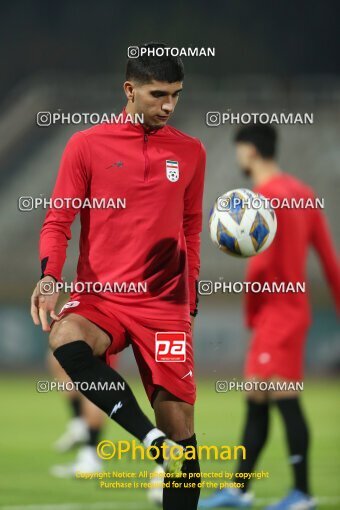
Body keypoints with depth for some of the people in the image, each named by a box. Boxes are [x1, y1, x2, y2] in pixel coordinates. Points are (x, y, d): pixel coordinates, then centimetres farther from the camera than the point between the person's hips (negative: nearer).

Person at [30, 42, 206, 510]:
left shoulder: (190, 152, 8)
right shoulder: (87, 145, 0)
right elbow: (59, 221, 2)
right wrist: (49, 275, -16)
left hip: (165, 304, 2)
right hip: (100, 296, -2)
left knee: (181, 428, -4)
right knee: (65, 338, -37)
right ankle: (153, 439, -37)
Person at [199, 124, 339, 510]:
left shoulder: (266, 196, -14)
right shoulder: (301, 193, 13)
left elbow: (262, 262, -21)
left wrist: (250, 309, -9)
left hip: (277, 314, -10)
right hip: (293, 309, 10)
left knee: (285, 399, -9)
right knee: (256, 403, 12)